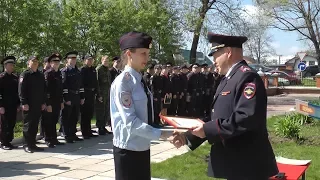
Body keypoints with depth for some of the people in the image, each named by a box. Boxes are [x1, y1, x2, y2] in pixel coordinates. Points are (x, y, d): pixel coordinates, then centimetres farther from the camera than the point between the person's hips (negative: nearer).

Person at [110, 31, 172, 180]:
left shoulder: (140, 81, 7)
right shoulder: (122, 83, -17)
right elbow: (131, 122, -22)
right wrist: (160, 134, -22)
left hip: (143, 147, 8)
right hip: (128, 149, -8)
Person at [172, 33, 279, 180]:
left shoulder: (247, 76, -16)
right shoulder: (227, 79, 15)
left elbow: (247, 118, -27)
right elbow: (216, 117, 16)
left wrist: (208, 129, -22)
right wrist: (188, 136, 7)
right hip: (233, 163, 9)